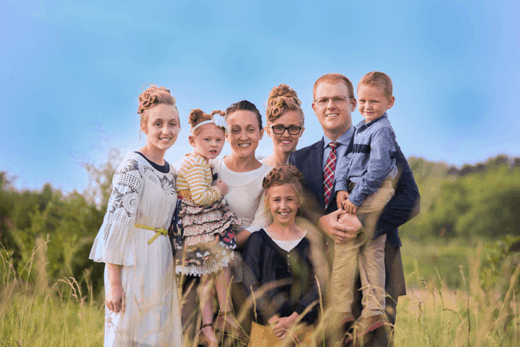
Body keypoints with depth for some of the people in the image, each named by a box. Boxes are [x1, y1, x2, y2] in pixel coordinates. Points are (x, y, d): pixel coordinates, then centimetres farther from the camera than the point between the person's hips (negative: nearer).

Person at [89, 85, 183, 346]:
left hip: (161, 263, 8)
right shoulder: (133, 165, -14)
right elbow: (117, 222, -18)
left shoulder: (171, 172, 12)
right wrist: (113, 282, -21)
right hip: (133, 262, -8)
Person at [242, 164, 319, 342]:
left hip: (304, 323, 1)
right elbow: (251, 284, -4)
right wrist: (275, 320, -13)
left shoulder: (310, 240, 5)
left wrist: (293, 319, -12)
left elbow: (316, 286, -1)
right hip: (267, 326, -1)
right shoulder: (258, 240, 3)